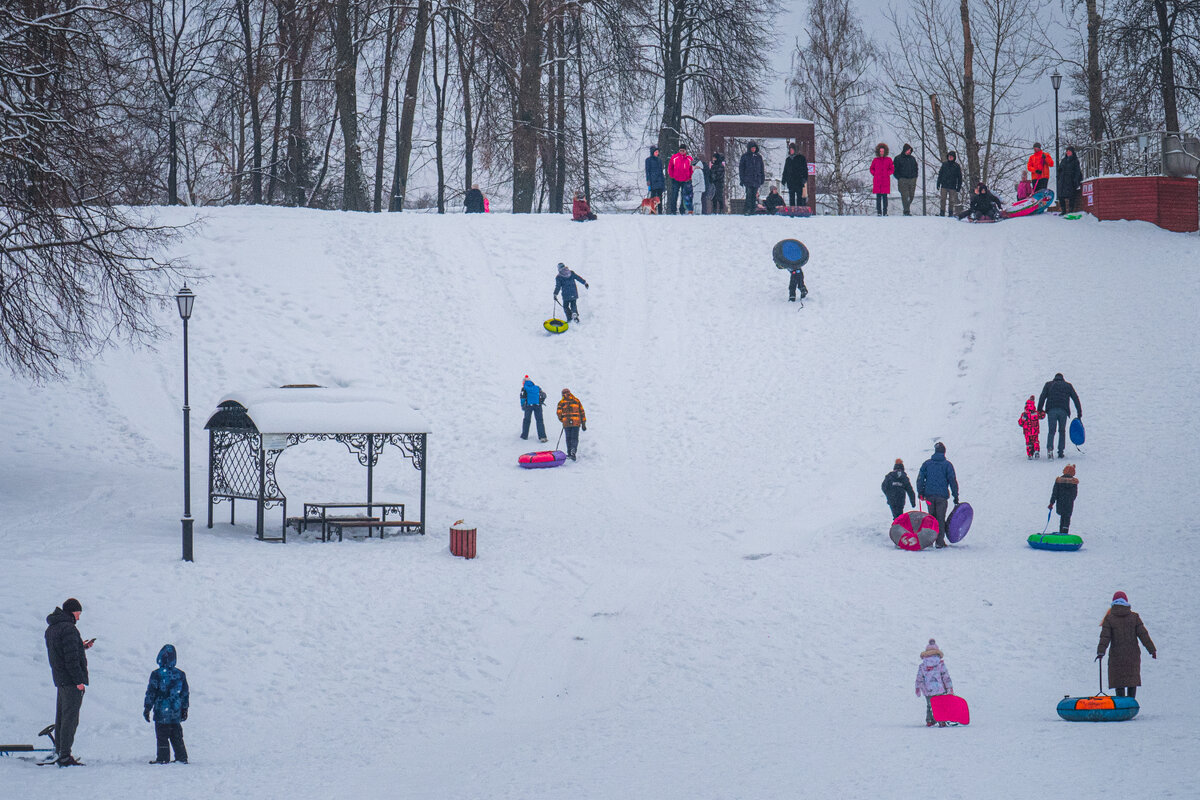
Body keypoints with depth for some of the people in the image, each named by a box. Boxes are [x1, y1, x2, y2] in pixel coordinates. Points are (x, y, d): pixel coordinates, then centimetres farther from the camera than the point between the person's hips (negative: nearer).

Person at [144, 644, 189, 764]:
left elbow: (151, 693, -8)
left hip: (161, 712, -4)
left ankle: (163, 758, -1)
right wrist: (184, 709, 21)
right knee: (177, 736, 14)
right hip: (176, 713, 4)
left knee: (162, 736, 2)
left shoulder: (157, 674, -11)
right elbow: (185, 693, 11)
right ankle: (182, 757, 14)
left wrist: (147, 708, 1)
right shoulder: (180, 674, 3)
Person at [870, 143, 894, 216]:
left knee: (885, 197, -3)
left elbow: (892, 169, 10)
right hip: (877, 181, 1)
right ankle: (879, 212, 1)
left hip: (885, 181, -1)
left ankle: (885, 212, 0)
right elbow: (872, 169, 18)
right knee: (878, 197, -1)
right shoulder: (875, 160, 8)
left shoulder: (888, 160, 5)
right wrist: (875, 174, 3)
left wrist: (887, 173, -2)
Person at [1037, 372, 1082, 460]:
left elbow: (1042, 397, 6)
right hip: (1063, 411, 1)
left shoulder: (1048, 384, 16)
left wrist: (1039, 410, 5)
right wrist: (1079, 412, 15)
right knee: (1062, 431, 13)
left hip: (1051, 410, -1)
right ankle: (1060, 452, 7)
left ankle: (1049, 448, -25)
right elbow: (1076, 398, 15)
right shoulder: (1068, 386, 19)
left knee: (1051, 431, -1)